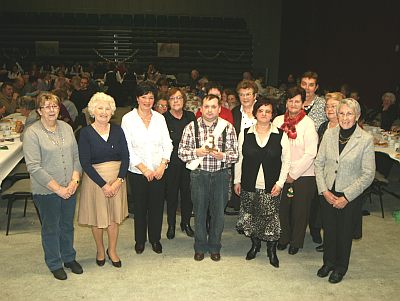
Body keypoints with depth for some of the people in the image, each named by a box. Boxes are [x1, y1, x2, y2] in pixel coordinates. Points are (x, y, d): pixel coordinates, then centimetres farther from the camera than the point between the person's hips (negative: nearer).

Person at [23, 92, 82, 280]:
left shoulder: (66, 128, 4)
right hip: (46, 191, -4)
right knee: (51, 228, 12)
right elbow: (34, 167, -16)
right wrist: (58, 188, -17)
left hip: (70, 189, 5)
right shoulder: (32, 133, -12)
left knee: (67, 225, 19)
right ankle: (55, 264, 31)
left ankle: (69, 258, 39)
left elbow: (76, 157, 6)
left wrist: (74, 180, -8)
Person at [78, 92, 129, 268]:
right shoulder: (86, 133, -8)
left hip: (117, 179, 2)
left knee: (114, 216, 10)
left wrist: (119, 180, -13)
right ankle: (100, 251, 33)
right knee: (97, 217, 10)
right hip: (95, 179, -2)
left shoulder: (117, 130, 1)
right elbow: (85, 162, -12)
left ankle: (112, 251, 31)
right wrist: (103, 184, -15)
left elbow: (125, 156, -1)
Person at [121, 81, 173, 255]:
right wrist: (143, 168, -12)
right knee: (140, 207, 9)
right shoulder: (128, 119, -4)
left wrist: (162, 166, -9)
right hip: (137, 172, -2)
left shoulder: (159, 118, 4)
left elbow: (167, 144, 4)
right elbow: (127, 148, -8)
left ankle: (155, 239, 28)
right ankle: (140, 240, 29)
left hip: (159, 171, 2)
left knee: (157, 206, 8)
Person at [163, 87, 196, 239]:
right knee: (171, 194, 7)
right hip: (171, 162, -3)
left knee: (188, 192, 10)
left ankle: (186, 223, 27)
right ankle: (171, 225, 23)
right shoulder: (163, 118, -5)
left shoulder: (190, 116, 6)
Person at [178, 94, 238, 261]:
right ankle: (200, 247, 29)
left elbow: (235, 154, -1)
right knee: (199, 212, 10)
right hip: (199, 175, 0)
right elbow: (181, 152, 0)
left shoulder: (228, 128, -1)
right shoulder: (191, 127, 0)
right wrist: (196, 152, -17)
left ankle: (215, 247, 30)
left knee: (218, 213, 10)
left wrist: (222, 155, -20)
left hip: (220, 174, 1)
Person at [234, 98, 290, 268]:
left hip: (271, 187, -1)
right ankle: (255, 244, 32)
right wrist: (237, 180, 6)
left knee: (270, 218, -1)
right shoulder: (245, 134, 3)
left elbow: (286, 161, 2)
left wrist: (280, 183, -5)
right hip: (249, 185, 2)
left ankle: (271, 250, 18)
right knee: (251, 216, 9)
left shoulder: (280, 135, -1)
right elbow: (239, 159, 7)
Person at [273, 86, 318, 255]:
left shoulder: (308, 124, -10)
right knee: (282, 208, 13)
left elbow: (310, 154, -12)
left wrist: (293, 174, -11)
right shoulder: (278, 121, 1)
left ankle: (296, 242, 30)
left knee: (299, 211, 10)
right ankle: (283, 238, 35)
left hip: (303, 176, -3)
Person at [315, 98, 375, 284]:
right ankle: (328, 262, 40)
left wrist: (346, 197, -13)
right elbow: (319, 163, 1)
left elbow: (368, 174, -11)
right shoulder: (329, 134, -3)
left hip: (350, 197, -2)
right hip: (328, 193, 3)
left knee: (345, 233, 14)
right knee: (328, 229, 16)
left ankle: (340, 267, 36)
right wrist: (324, 191, -7)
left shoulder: (366, 140, -12)